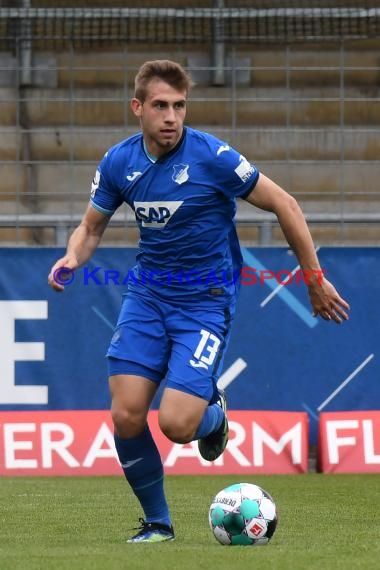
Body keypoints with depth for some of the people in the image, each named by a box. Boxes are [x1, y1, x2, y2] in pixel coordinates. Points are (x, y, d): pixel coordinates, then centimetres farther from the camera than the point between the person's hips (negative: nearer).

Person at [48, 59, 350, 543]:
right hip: (147, 293, 4)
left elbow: (284, 205, -6)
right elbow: (92, 226, 13)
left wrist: (315, 278, -2)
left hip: (206, 299, -4)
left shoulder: (213, 157, -16)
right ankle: (157, 522, 11)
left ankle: (213, 413, 21)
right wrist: (73, 257, -10)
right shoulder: (118, 162, -2)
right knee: (126, 416, -10)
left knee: (177, 424, -18)